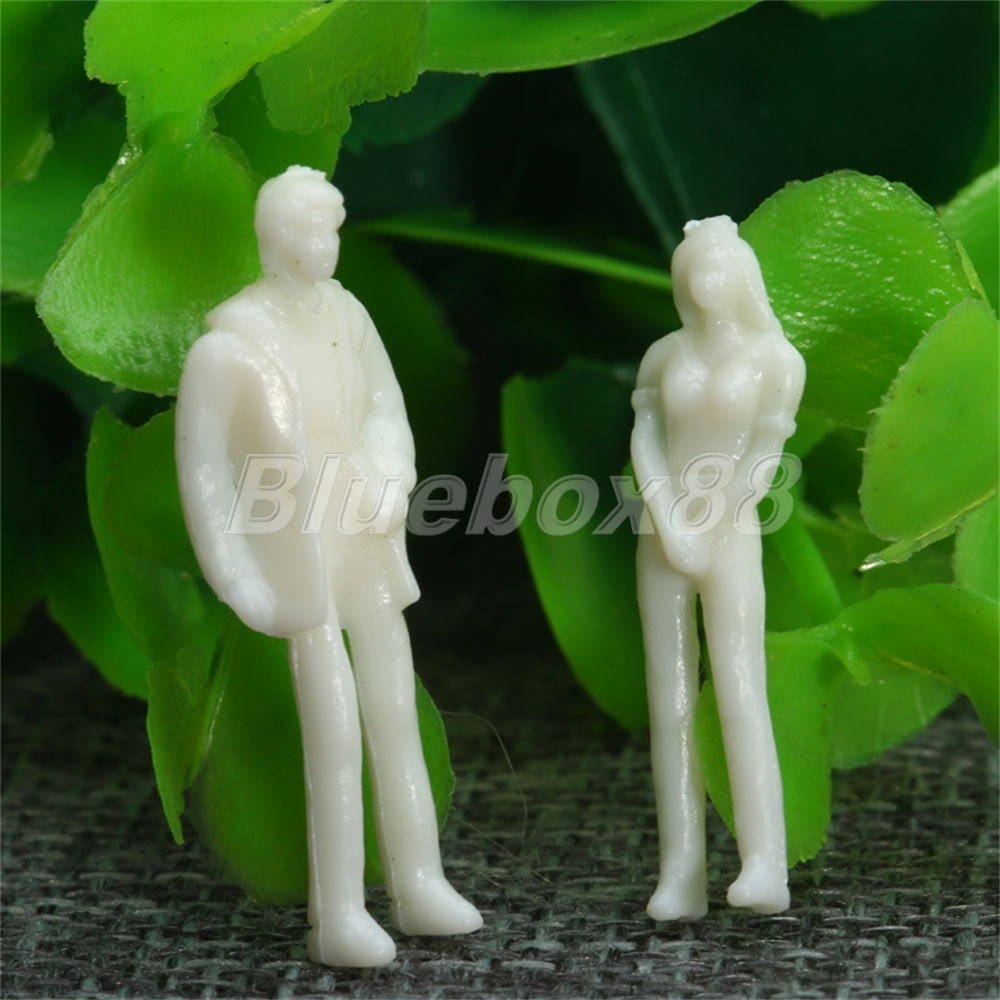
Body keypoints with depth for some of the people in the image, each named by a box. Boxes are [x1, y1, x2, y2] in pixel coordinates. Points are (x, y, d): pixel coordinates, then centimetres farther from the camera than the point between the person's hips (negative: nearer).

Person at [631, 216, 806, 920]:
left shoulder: (776, 358, -2)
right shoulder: (665, 354, 10)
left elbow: (764, 456, -8)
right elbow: (645, 440, 1)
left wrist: (704, 532, -12)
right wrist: (669, 525, -13)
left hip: (732, 543, -4)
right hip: (664, 543, 4)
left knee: (741, 698, -16)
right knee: (670, 708, -2)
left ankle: (766, 868, -22)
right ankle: (682, 876, -3)